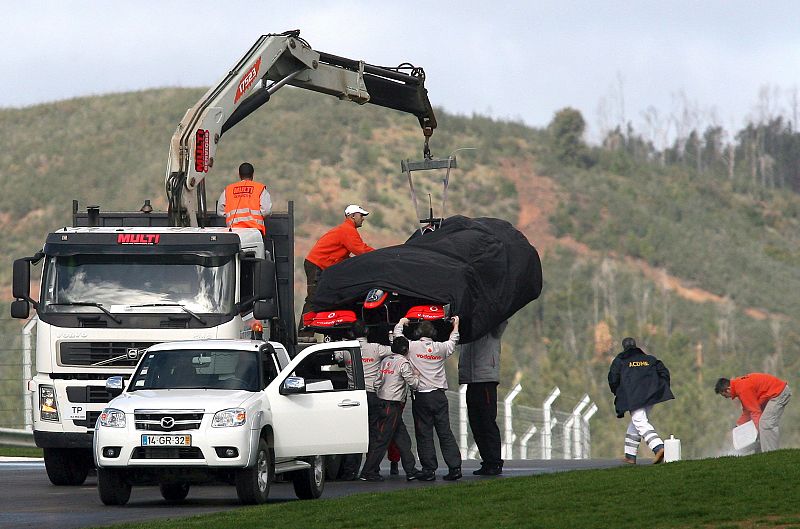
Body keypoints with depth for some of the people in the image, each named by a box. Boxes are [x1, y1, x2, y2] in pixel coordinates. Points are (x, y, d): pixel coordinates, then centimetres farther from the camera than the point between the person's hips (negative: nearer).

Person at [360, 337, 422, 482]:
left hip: (383, 402, 9)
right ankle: (369, 472, -5)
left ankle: (411, 470, 13)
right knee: (382, 439, -5)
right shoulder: (403, 363, -11)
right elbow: (413, 383, -10)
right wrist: (417, 376, 11)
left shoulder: (386, 360, 13)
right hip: (393, 405, -9)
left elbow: (377, 382, 14)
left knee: (403, 437, 12)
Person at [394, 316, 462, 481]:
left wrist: (401, 323, 34)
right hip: (439, 396, 3)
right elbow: (453, 342, 26)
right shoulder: (441, 348, 4)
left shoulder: (412, 346, -4)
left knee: (424, 435, 2)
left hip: (421, 396, -3)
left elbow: (397, 336, 14)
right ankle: (455, 467, -1)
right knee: (445, 433, 5)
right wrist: (456, 326, 44)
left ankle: (429, 470, -1)